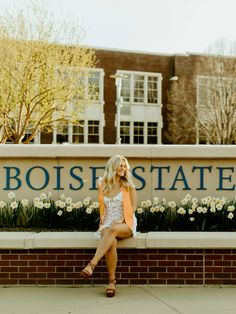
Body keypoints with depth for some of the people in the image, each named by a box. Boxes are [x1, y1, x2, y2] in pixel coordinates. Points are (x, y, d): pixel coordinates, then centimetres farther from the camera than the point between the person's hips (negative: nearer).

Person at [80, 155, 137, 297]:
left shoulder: (128, 185, 5)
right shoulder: (103, 184, 10)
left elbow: (133, 207, 1)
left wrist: (120, 220, -12)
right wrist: (102, 219, 1)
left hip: (126, 224, -1)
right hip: (107, 223, 2)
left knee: (113, 230, -38)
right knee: (111, 243, -33)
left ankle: (92, 265, -45)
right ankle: (112, 281, -26)